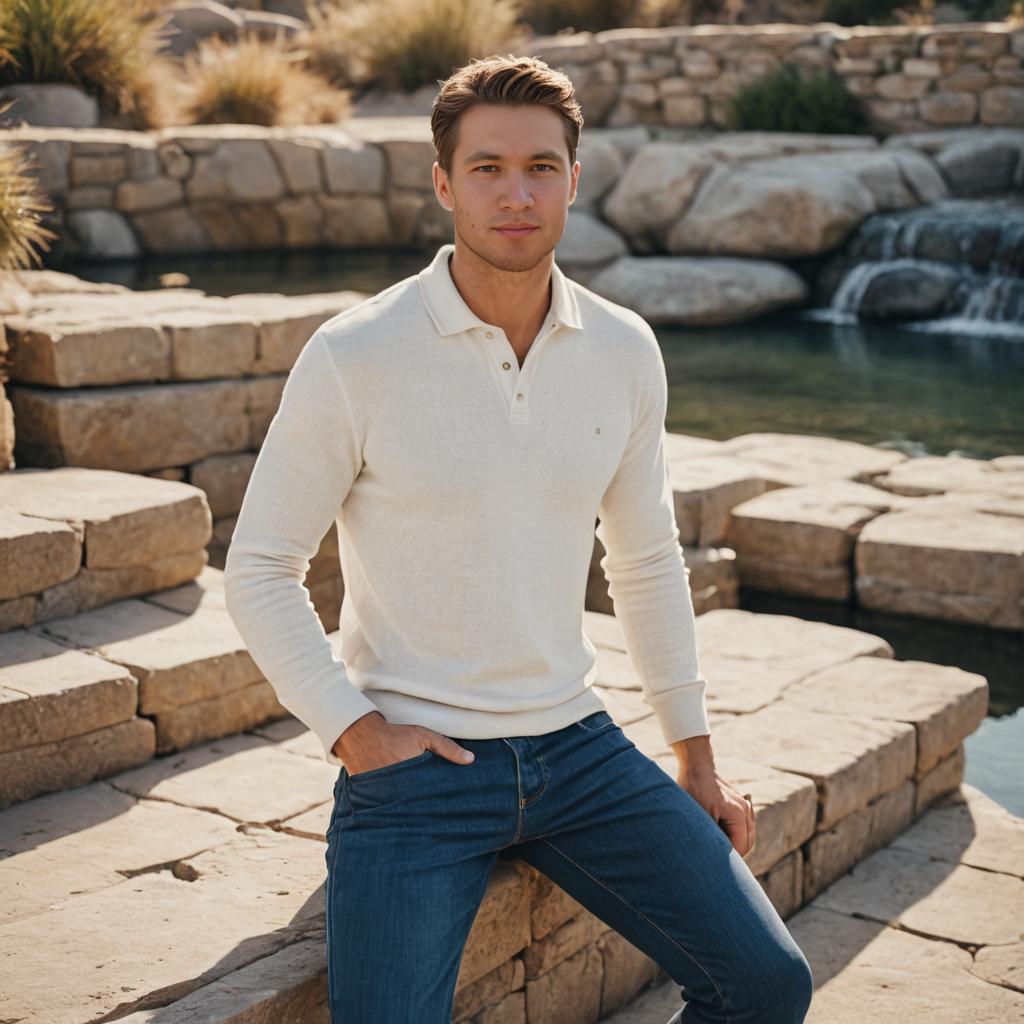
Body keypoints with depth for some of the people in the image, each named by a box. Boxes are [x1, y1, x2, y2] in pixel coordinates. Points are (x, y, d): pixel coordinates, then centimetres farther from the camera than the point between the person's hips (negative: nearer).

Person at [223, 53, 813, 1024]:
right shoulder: (352, 357, -12)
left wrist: (696, 757, 16)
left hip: (575, 744, 4)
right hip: (413, 762, -4)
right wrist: (353, 731, -11)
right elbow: (258, 570, -4)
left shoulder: (623, 350, 1)